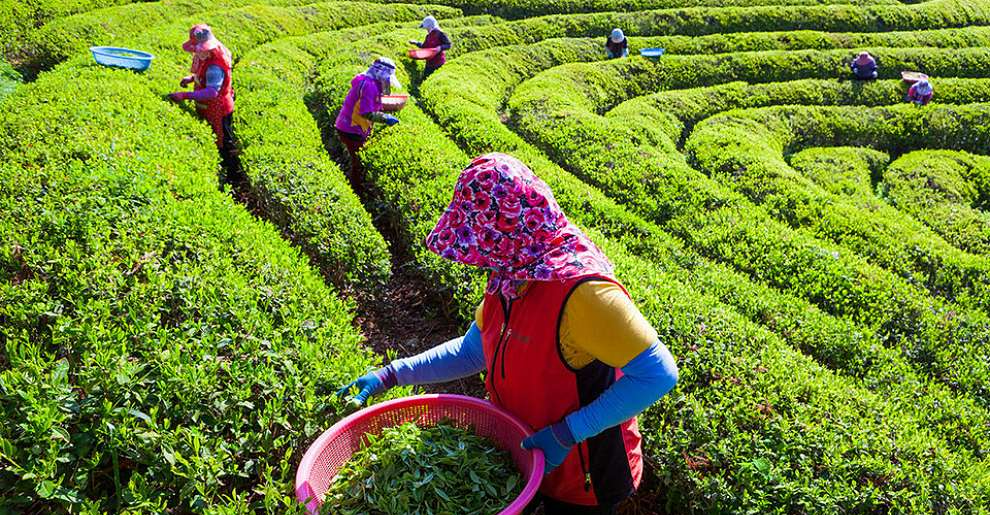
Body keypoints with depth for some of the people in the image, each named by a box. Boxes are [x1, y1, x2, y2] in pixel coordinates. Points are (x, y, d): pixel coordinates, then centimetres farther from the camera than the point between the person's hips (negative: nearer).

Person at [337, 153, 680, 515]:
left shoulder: (580, 289, -32)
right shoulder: (510, 275, -6)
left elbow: (658, 373, -31)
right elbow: (474, 350, 6)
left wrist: (568, 433, -29)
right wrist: (391, 375, -1)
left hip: (582, 479, -7)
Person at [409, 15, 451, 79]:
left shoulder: (440, 34, -12)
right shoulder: (429, 36, 13)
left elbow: (448, 45, -14)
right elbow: (424, 46, 23)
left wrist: (441, 47, -28)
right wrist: (416, 43, 16)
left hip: (439, 63, -8)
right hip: (430, 62, 9)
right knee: (424, 78, 11)